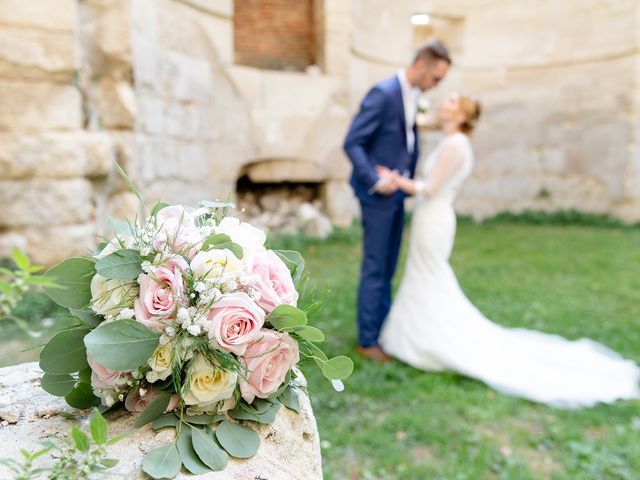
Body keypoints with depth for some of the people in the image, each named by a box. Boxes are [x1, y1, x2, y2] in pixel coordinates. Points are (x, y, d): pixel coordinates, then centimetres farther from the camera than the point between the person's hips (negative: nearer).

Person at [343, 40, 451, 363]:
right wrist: (375, 180, -26)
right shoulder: (383, 93, -16)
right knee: (374, 269, -1)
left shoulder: (412, 96, 10)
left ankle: (384, 330, 28)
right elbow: (352, 144, -20)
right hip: (377, 194, -8)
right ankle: (367, 340, 12)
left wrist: (410, 181, 7)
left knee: (387, 268, 15)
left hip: (396, 193, 8)